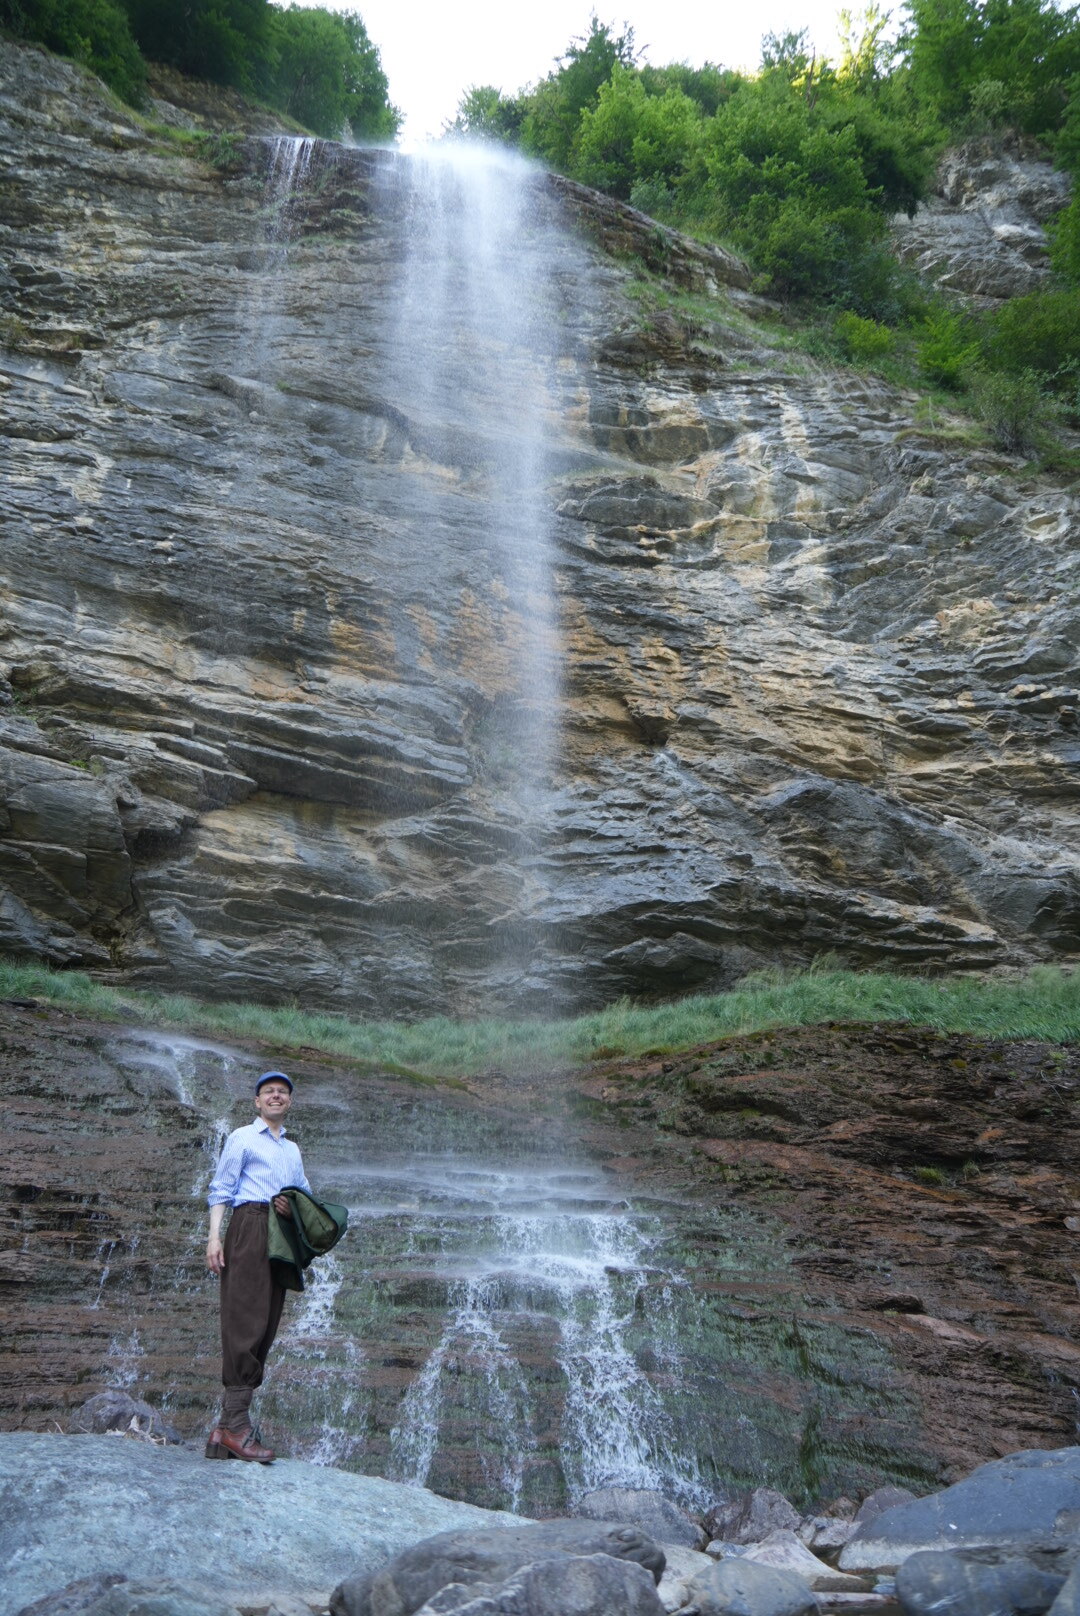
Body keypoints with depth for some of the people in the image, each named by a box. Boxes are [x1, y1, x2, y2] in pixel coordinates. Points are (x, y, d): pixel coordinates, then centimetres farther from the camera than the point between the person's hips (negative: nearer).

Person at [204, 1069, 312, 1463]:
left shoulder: (293, 1150, 28)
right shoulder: (242, 1137, 9)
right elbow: (221, 1189, 1)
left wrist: (295, 1206, 2)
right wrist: (214, 1236, -11)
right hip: (249, 1224, -6)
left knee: (265, 1328, 1)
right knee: (246, 1321, -15)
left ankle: (226, 1430, 3)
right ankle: (235, 1423, -16)